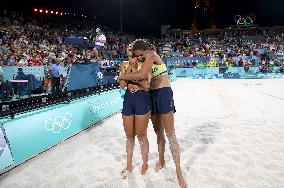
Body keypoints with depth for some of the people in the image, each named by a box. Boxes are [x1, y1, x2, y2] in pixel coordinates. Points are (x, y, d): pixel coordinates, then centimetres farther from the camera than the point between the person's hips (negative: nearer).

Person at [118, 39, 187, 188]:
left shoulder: (152, 55, -13)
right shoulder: (144, 62, 10)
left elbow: (142, 75, -27)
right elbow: (143, 80, 9)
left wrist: (122, 77, -13)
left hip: (164, 94, -8)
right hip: (152, 96, 8)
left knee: (170, 134, -7)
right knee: (158, 132, 16)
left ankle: (179, 172, 1)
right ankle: (161, 161, 33)